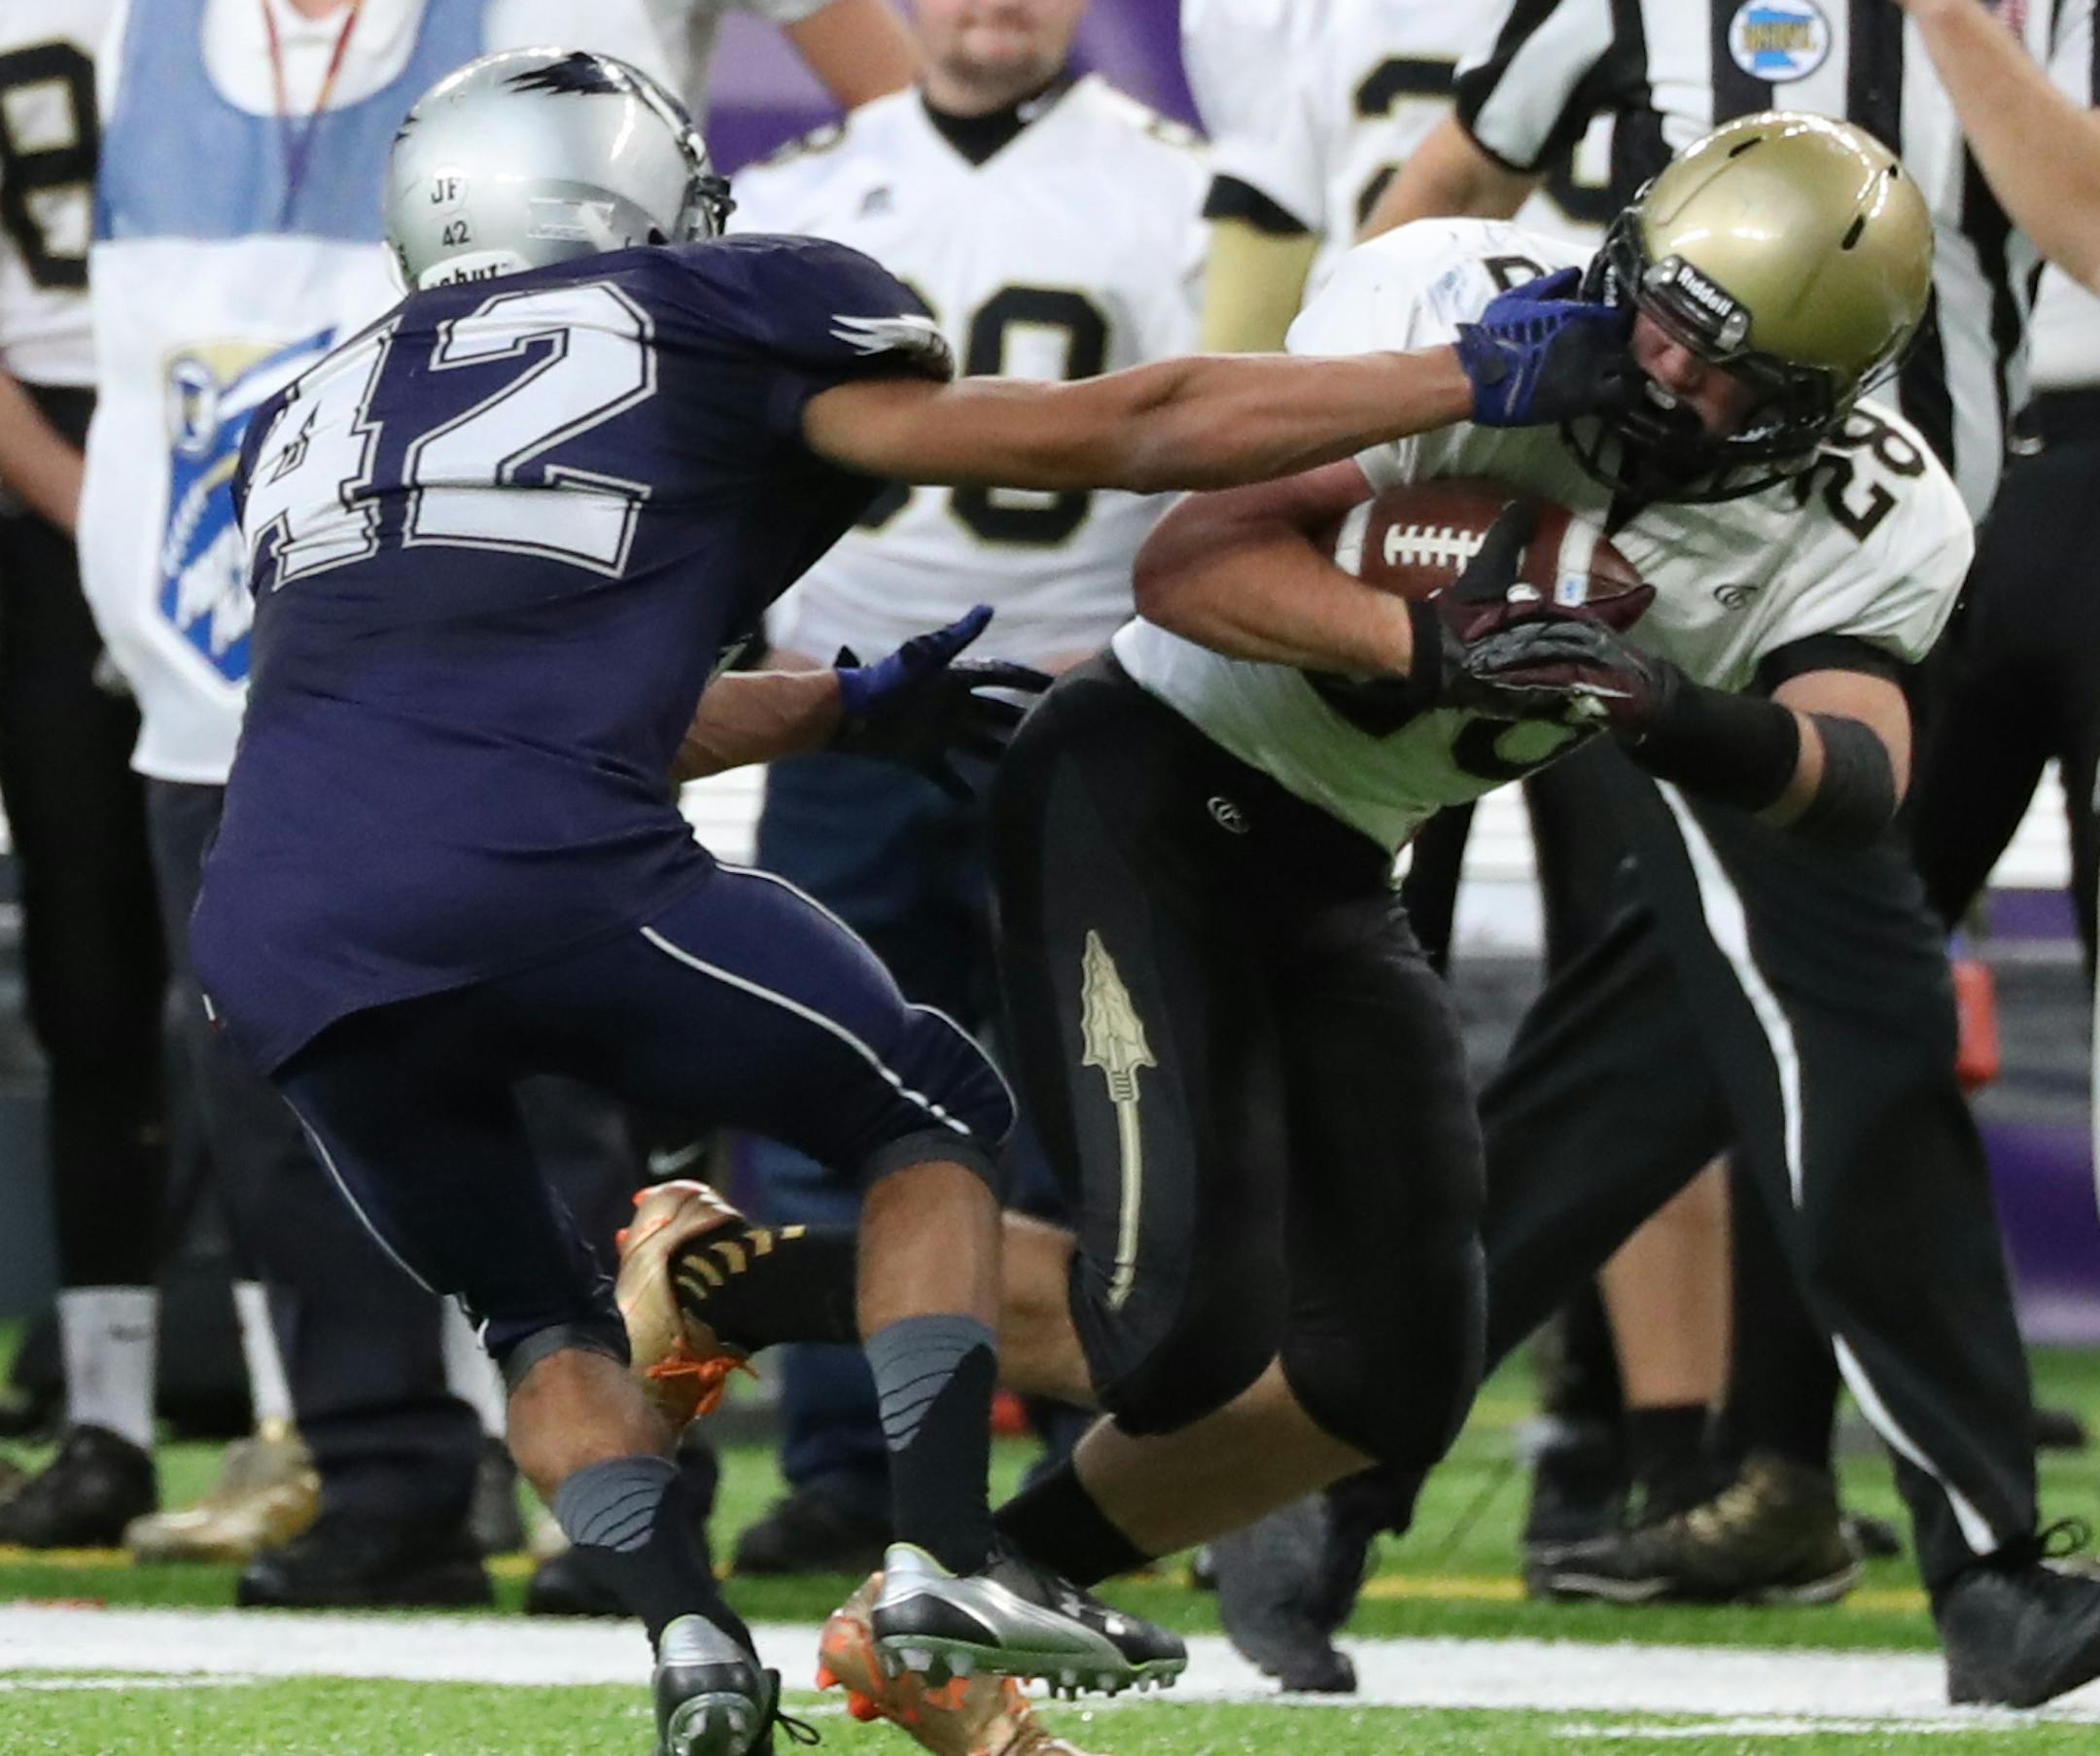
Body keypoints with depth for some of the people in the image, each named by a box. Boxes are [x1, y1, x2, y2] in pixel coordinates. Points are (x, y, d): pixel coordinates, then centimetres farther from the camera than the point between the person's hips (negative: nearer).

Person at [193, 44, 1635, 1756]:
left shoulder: (315, 415, 30)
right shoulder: (702, 330, 15)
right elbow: (1125, 433, 14)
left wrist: (850, 708, 50)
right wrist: (1475, 381, 21)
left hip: (281, 939, 5)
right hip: (535, 877, -5)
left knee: (535, 1312, 28)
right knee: (931, 1117, 20)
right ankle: (943, 1560, 7)